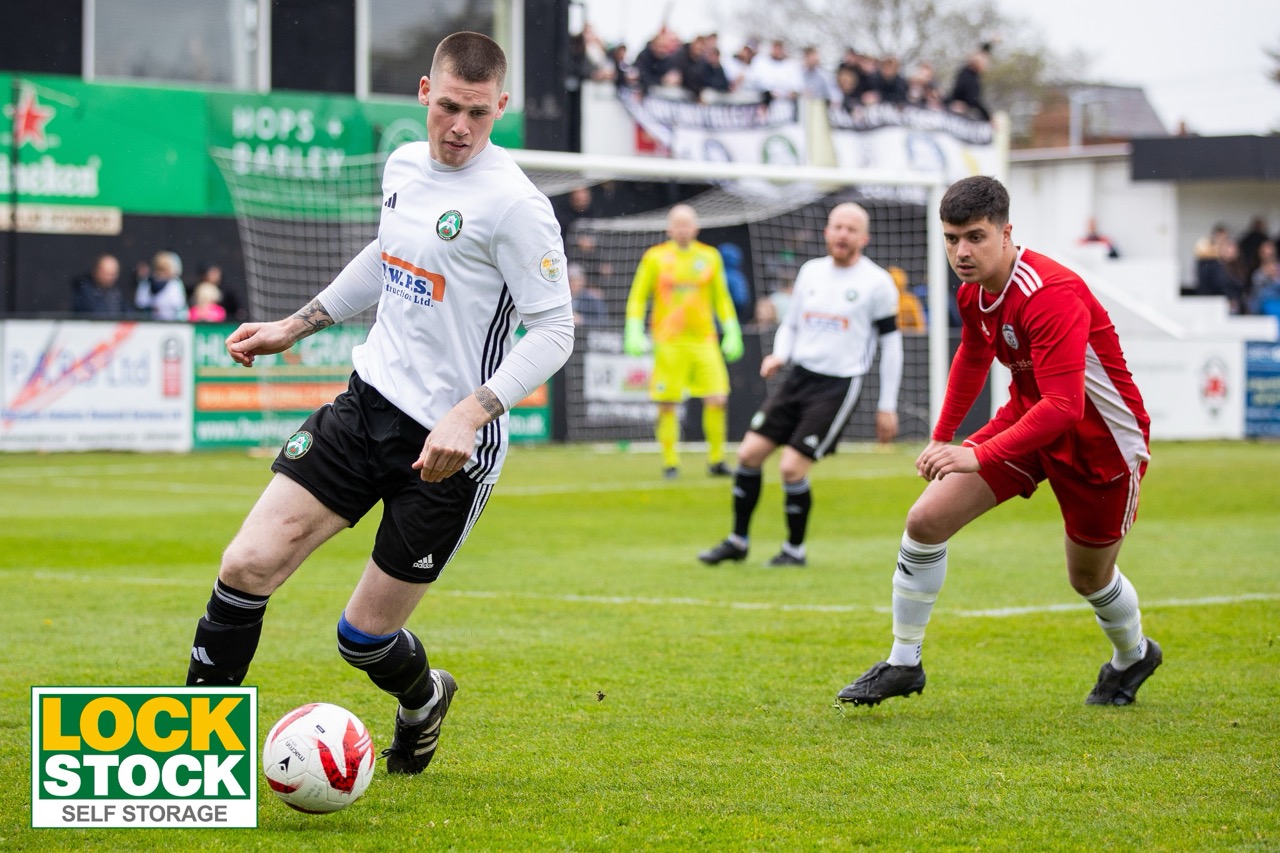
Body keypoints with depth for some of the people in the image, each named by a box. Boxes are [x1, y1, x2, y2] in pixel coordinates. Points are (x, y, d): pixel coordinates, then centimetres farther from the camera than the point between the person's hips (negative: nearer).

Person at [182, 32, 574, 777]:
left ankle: (424, 701, 39)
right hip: (368, 405, 6)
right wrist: (296, 326, 25)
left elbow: (554, 329, -16)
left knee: (366, 635, 3)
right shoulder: (404, 166, 6)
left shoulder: (514, 205, -17)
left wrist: (471, 413, -26)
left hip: (447, 448, -6)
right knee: (248, 566, -8)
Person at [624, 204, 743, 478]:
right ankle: (670, 463, 8)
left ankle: (716, 460, 5)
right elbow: (637, 298, 7)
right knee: (667, 405, -3)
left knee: (717, 400, -8)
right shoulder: (655, 258, 4)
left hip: (703, 340, 2)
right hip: (667, 342, -2)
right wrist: (634, 333, -3)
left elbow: (721, 298, 18)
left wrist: (732, 333, 11)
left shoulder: (710, 257, 10)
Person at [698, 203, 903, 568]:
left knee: (792, 467, -13)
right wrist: (779, 356, -1)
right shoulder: (811, 271, 10)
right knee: (750, 452, -1)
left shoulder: (877, 283, -5)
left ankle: (795, 549, 6)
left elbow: (891, 344, -1)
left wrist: (887, 407, -2)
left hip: (839, 386, -6)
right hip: (799, 376, 6)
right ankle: (738, 541, 14)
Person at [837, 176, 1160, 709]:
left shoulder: (1051, 295, -32)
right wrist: (942, 437, 20)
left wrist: (980, 456, -46)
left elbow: (1063, 406, -39)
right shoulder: (974, 290, -5)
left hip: (1101, 439, -7)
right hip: (1026, 417, 7)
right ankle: (903, 664, 3)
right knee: (926, 520, -9)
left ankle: (1133, 657, 44)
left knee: (1089, 578, 10)